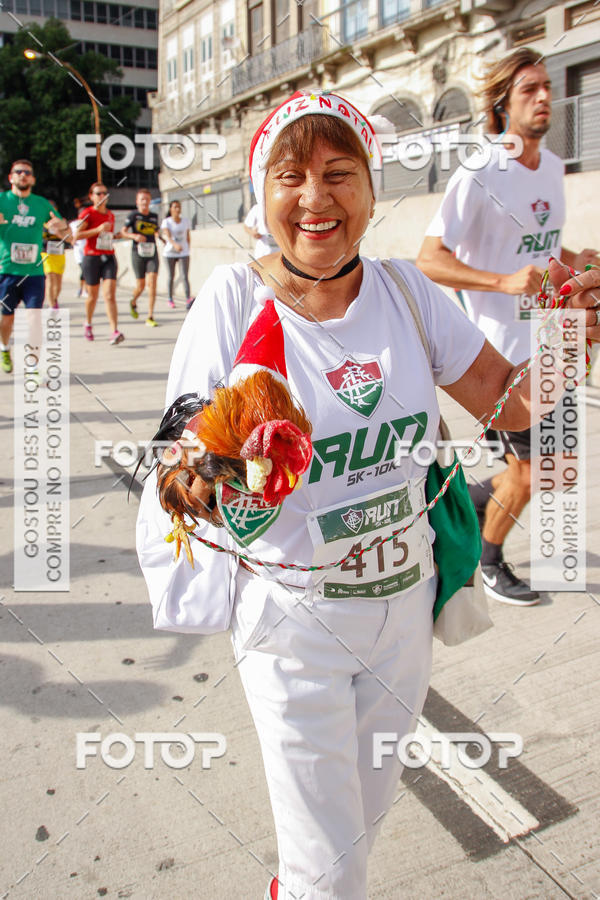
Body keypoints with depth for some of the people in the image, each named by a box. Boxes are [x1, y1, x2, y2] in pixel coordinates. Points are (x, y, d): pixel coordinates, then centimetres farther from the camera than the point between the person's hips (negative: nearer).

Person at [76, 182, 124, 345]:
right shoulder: (87, 213, -4)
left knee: (110, 295, -11)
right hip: (91, 257, -3)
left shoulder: (111, 215, 14)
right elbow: (76, 235, -13)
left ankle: (114, 331, -20)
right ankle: (88, 324, 34)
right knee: (92, 295, 8)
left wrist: (115, 235, 11)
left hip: (109, 258, 3)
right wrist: (98, 229, -20)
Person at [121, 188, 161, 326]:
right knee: (141, 285, 3)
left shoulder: (154, 216, 10)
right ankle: (133, 302, 38)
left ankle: (150, 317, -9)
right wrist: (134, 236, -20)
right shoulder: (133, 215, -2)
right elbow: (123, 232, -6)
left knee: (152, 283, -12)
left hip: (152, 254, 3)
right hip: (138, 253, -2)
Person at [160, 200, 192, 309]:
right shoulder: (166, 222, -4)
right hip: (170, 252, -1)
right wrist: (175, 244, -37)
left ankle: (188, 299, -26)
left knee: (185, 276, -13)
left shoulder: (186, 221, 4)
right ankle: (170, 299, 23)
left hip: (183, 253, 1)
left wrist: (188, 250, 17)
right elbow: (168, 236, -19)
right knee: (171, 276, 8)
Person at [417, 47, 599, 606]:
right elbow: (430, 259, -20)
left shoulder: (553, 167, 11)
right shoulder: (478, 177, -14)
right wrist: (504, 281, -30)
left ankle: (478, 495, 38)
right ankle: (489, 562, 27)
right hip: (503, 348, -8)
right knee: (529, 469, 2)